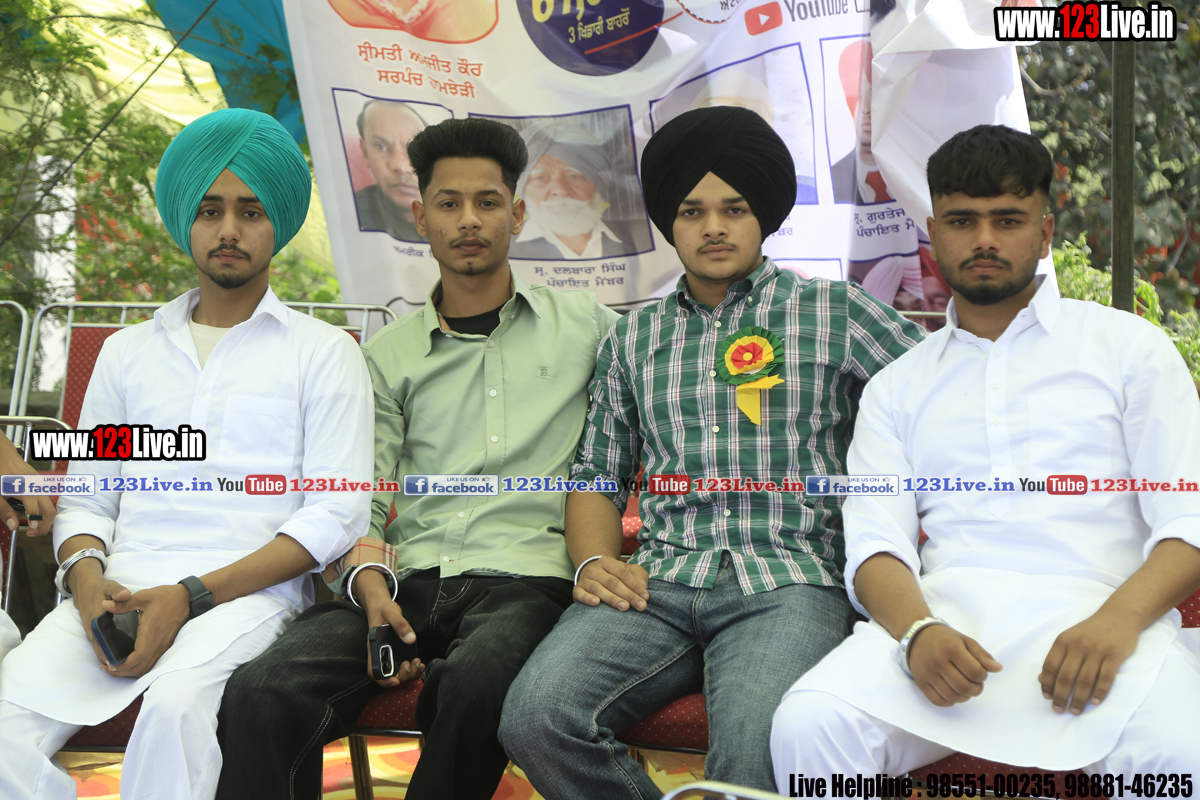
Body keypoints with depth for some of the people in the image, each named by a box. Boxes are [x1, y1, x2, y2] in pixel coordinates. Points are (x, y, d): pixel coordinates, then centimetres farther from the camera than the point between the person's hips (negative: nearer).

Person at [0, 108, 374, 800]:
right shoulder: (128, 353, 23)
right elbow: (86, 499, 20)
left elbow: (337, 512, -1)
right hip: (118, 590, 3)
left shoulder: (324, 352, 10)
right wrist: (87, 576, -7)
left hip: (249, 591, -3)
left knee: (177, 705, -36)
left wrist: (191, 597, -12)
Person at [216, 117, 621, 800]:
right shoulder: (390, 356, 19)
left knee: (474, 682, -39)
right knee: (261, 693, -28)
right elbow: (361, 504, 11)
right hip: (408, 577, 2)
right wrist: (371, 585, -11)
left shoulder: (586, 326, 17)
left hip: (523, 577, -1)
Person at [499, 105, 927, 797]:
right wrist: (595, 561, 1)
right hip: (659, 582, 3)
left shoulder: (835, 312, 11)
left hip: (789, 582, -3)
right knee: (537, 716, -25)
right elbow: (598, 474, 22)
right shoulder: (633, 339, 21)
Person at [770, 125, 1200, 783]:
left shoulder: (1128, 346, 16)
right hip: (948, 611, 2)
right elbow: (874, 542, 7)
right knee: (807, 724, -28)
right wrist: (916, 630, -17)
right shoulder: (895, 388, 21)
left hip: (1098, 610, -1)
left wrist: (1117, 619, -16)